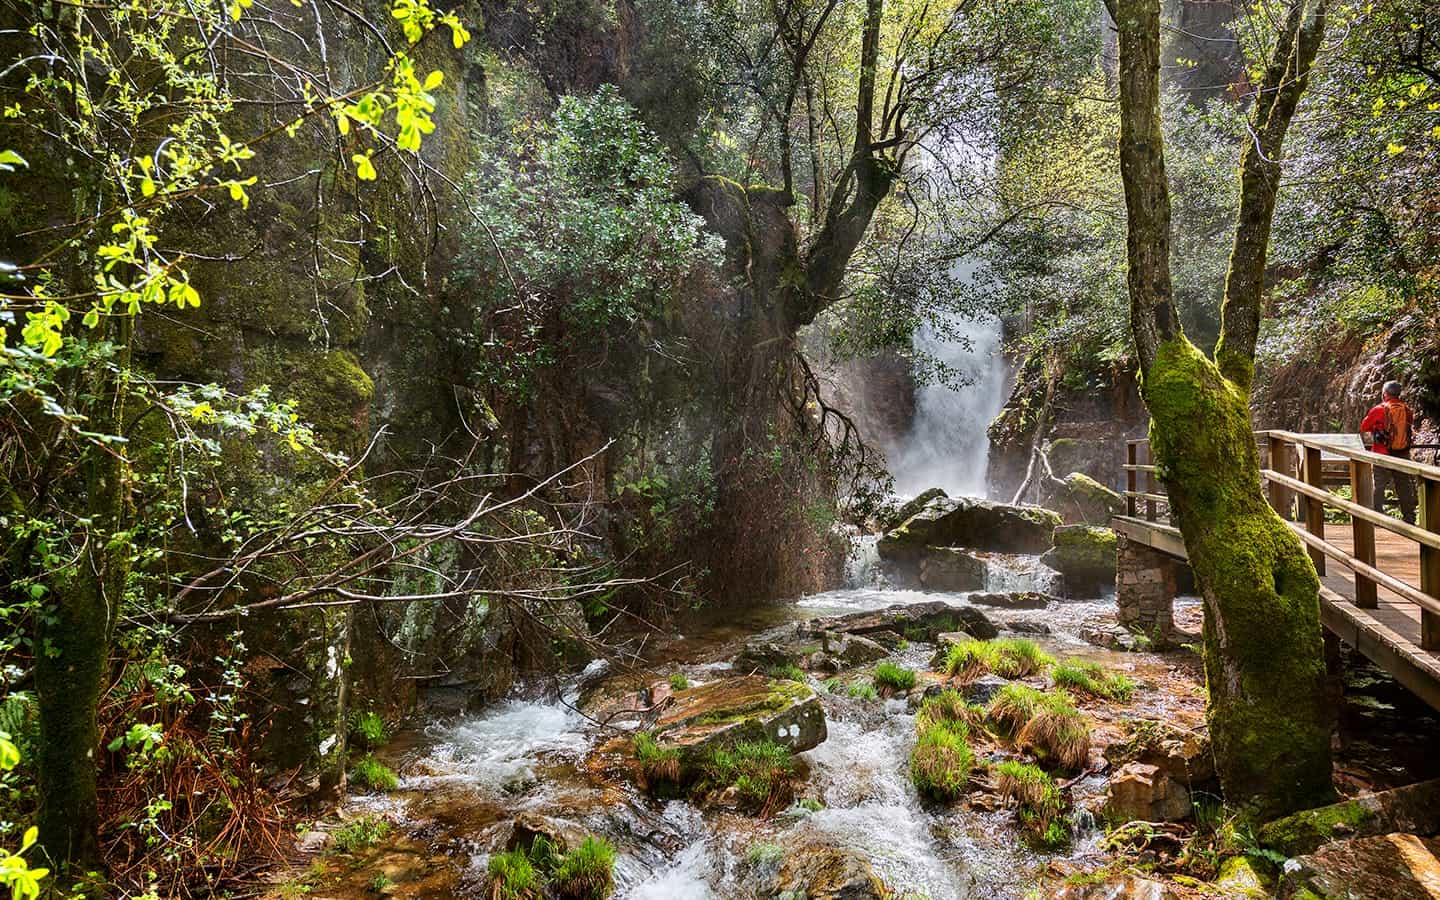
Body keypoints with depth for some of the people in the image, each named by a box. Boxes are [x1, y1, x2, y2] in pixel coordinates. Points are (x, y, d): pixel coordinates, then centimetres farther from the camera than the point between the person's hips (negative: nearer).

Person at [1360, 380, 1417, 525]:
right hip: (1403, 454, 4)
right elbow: (1410, 429, 13)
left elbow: (1364, 427, -1)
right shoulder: (1407, 410, 0)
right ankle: (1409, 517, 18)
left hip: (1383, 454, -4)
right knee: (1404, 486, 12)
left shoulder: (1379, 410, -11)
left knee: (1379, 486, 5)